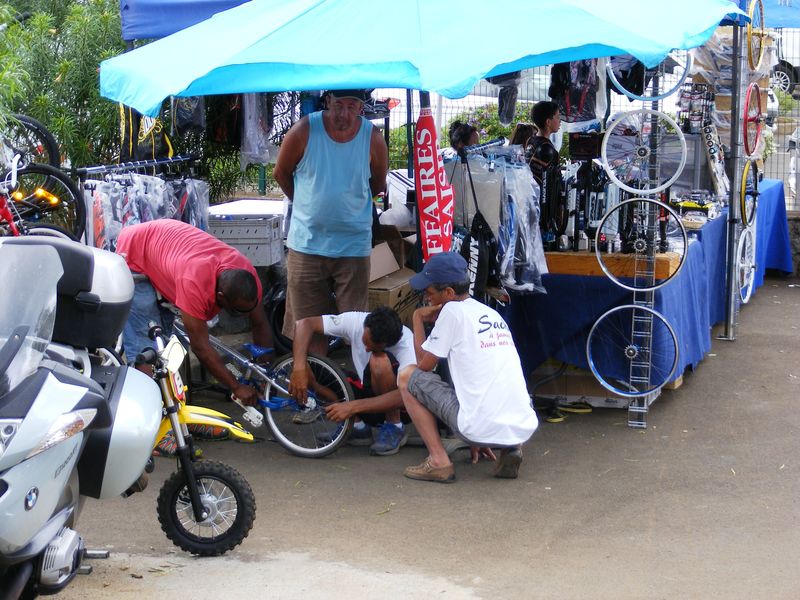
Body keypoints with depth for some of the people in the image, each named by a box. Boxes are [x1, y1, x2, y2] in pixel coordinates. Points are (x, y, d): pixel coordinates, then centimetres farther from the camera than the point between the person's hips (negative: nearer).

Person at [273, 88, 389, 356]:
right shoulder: (304, 130, -9)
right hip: (308, 241, 0)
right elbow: (281, 173, 8)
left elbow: (378, 185, 12)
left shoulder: (372, 137, -6)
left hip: (354, 245, 0)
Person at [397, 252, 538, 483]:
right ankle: (512, 448, 12)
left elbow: (424, 364, 3)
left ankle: (438, 461, 2)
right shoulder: (493, 314, 20)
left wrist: (418, 318, 16)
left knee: (407, 376, 11)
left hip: (481, 428, -7)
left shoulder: (453, 310, -3)